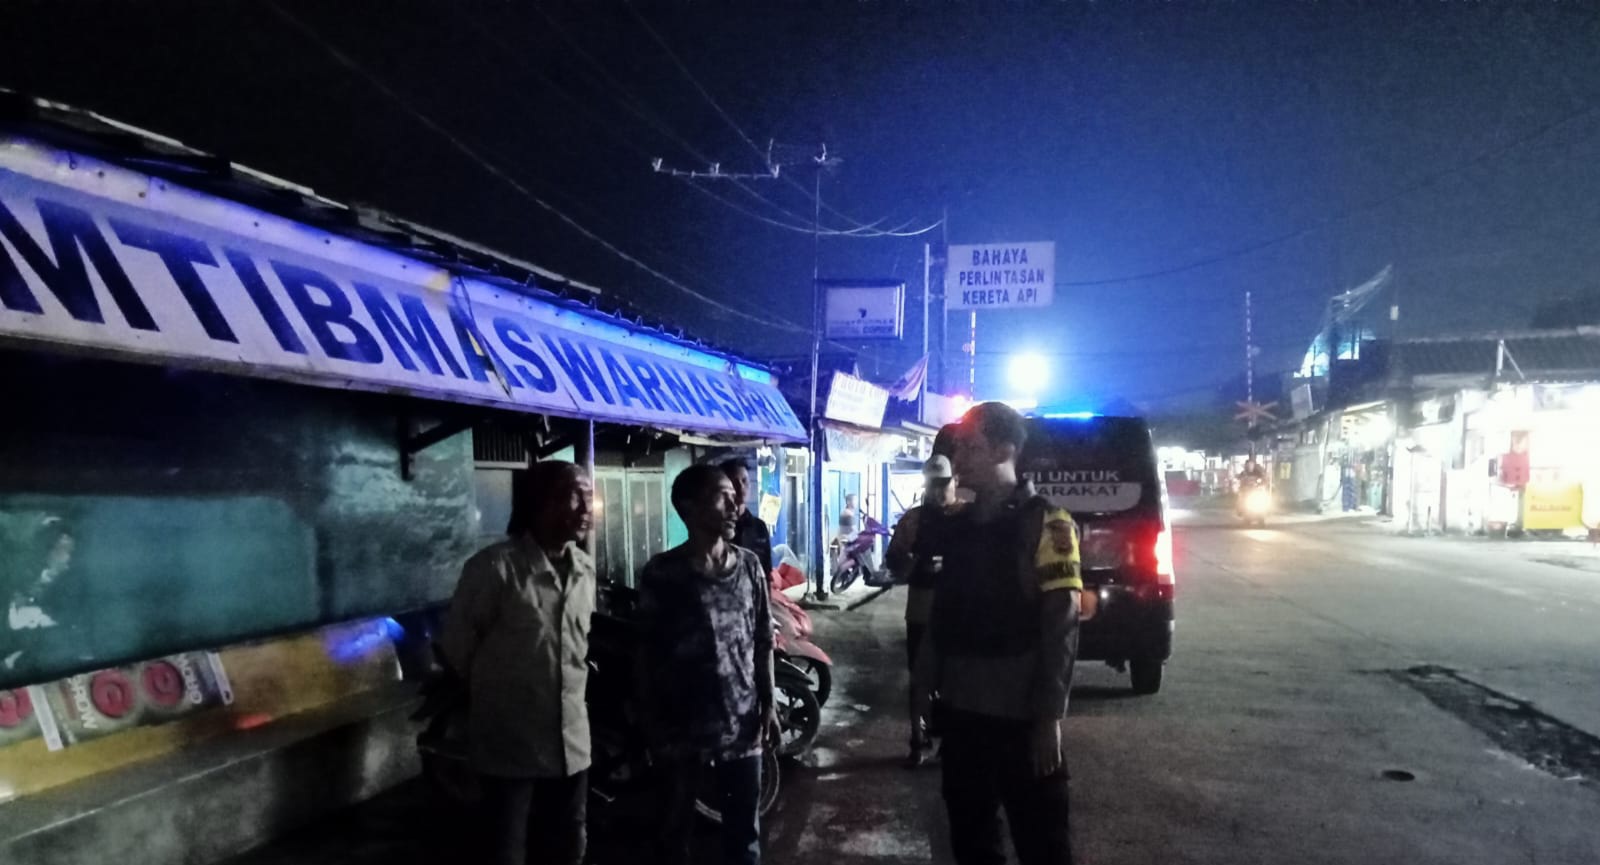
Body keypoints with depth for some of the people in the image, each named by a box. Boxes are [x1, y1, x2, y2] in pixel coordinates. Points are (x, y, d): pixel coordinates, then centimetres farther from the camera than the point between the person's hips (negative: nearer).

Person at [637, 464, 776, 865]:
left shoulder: (749, 565, 3)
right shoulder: (662, 573, -9)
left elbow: (763, 640, 8)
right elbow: (649, 652, -5)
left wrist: (769, 702, 4)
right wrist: (653, 722, -6)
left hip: (742, 723, 3)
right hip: (684, 726, -3)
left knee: (745, 831, 14)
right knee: (675, 830, 12)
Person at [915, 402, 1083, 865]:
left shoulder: (1046, 524, -8)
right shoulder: (956, 525, 10)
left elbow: (1061, 627, -13)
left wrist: (1050, 716, -16)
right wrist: (926, 683, 6)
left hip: (1020, 714, -6)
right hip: (960, 708, 6)